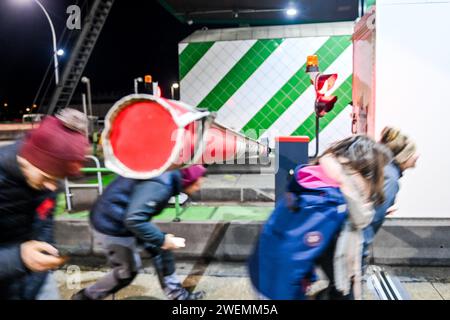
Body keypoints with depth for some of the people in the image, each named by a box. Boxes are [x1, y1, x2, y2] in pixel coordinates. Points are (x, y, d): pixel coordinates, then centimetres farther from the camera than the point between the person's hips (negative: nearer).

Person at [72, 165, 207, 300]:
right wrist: (162, 239, -25)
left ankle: (176, 294, 23)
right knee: (127, 272, 7)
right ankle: (86, 296, 27)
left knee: (160, 248, 10)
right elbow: (134, 220, -35)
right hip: (112, 226, -9)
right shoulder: (160, 186, -30)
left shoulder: (167, 173, 0)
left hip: (118, 219, 9)